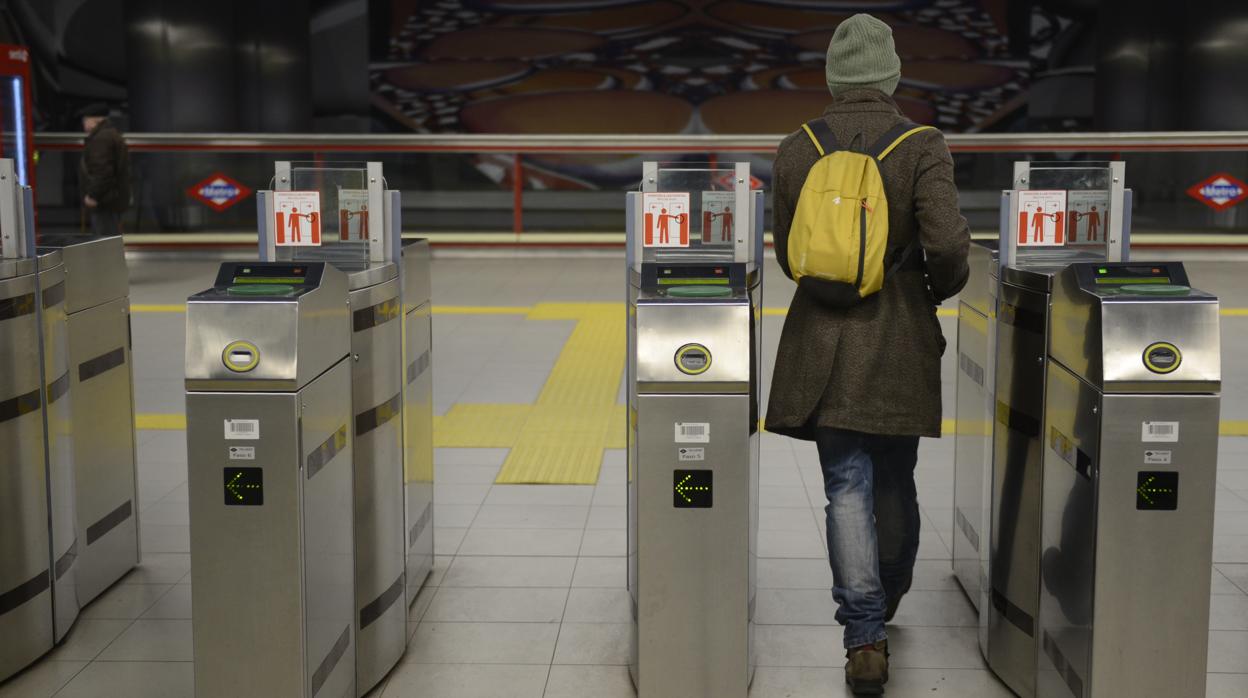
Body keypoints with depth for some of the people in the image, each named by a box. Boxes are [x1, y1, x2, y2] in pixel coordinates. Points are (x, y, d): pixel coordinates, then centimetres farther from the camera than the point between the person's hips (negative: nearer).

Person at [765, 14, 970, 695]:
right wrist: (940, 287, 4)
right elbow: (948, 242, -17)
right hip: (900, 338, -1)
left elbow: (786, 254, 6)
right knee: (895, 481, 17)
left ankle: (864, 634, -4)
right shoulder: (922, 147, -8)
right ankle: (885, 604, 37)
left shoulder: (795, 150, 0)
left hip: (822, 334, 1)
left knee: (846, 486, 3)